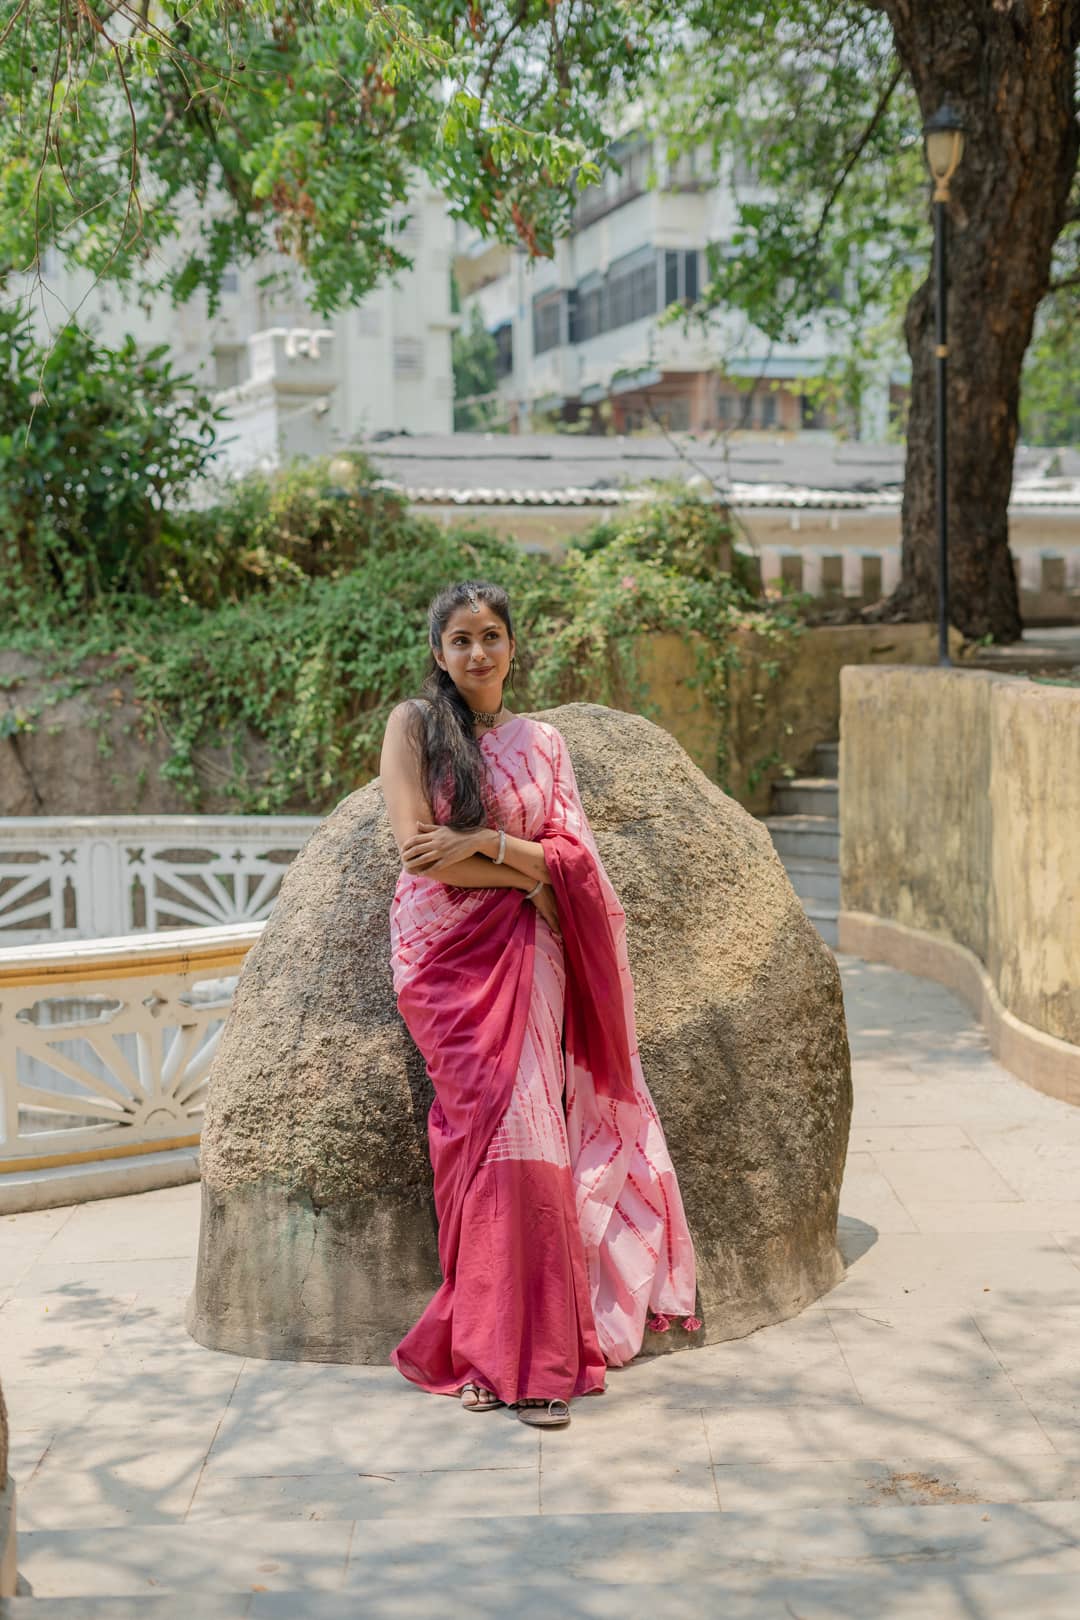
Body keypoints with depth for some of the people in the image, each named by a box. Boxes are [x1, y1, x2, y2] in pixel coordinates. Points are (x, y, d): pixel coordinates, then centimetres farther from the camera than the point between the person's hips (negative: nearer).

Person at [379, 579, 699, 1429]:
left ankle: (525, 1355, -6)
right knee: (485, 1131, -12)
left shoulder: (542, 742, 13)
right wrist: (527, 873, -4)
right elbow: (418, 849, -7)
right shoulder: (413, 725, 4)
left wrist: (486, 842, -11)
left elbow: (573, 861, 4)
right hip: (444, 953, -2)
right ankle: (500, 1352, -5)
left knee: (524, 1134, -10)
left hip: (524, 952, 2)